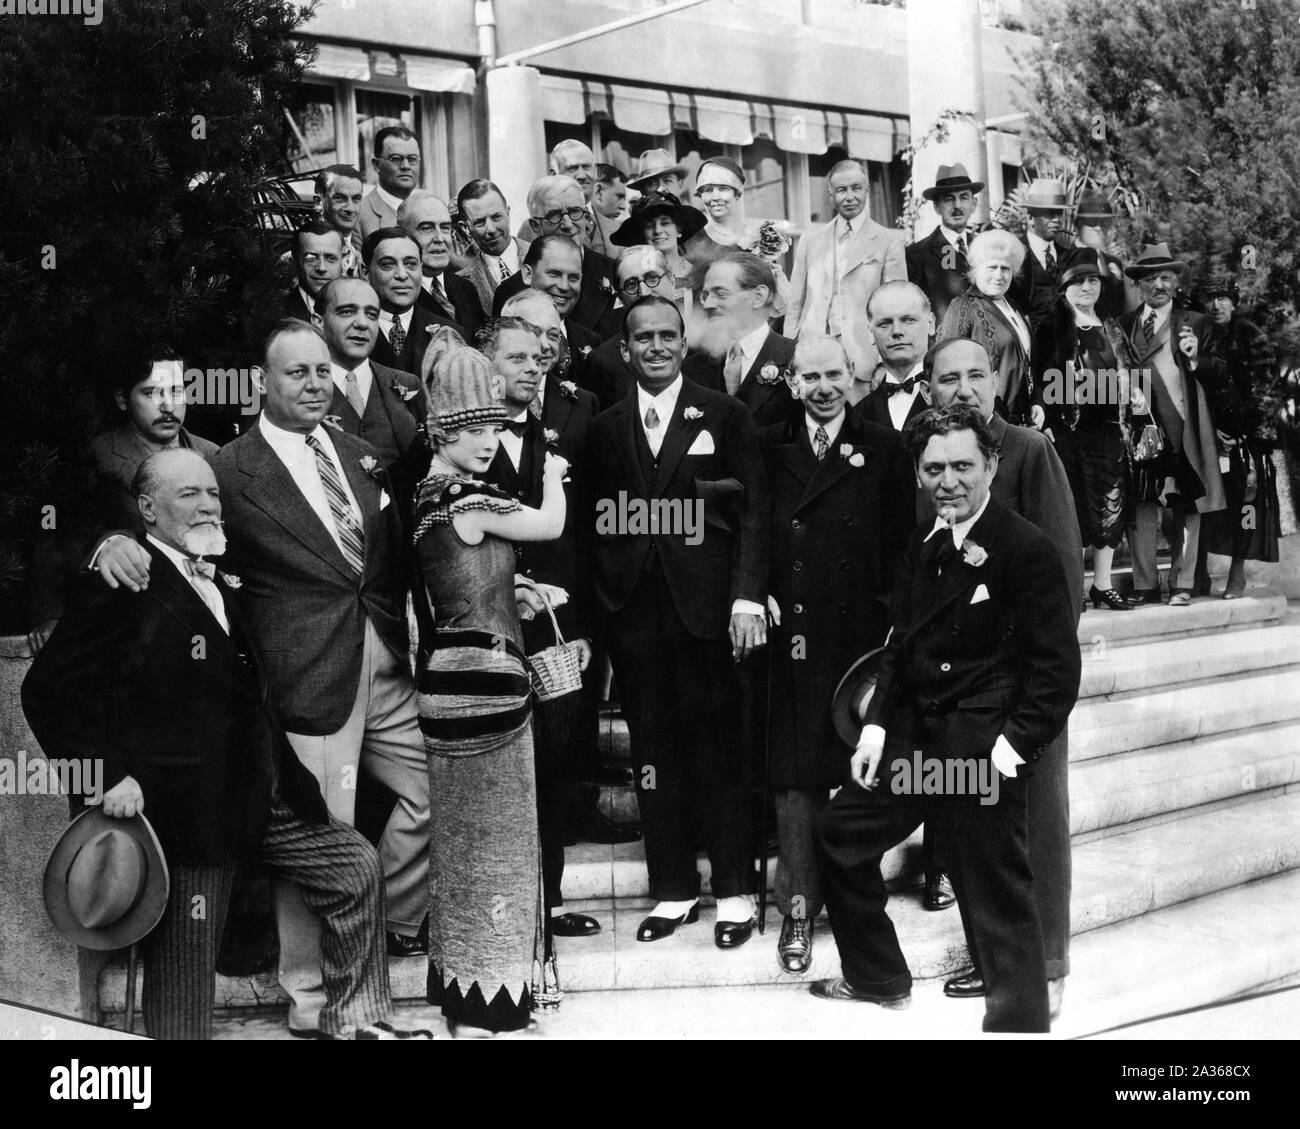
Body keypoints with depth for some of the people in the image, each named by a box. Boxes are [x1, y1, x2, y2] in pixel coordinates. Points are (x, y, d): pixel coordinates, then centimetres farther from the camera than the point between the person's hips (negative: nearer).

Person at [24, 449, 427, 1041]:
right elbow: (48, 689, -16)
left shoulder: (219, 583, 15)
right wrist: (109, 774, -20)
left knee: (356, 865, 12)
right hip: (185, 809, -8)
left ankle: (352, 1020, 24)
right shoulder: (127, 588, -12)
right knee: (184, 969, 1)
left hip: (258, 798, 8)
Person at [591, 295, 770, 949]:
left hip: (706, 606, -2)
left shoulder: (724, 416, 4)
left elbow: (752, 511, -1)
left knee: (719, 749, 3)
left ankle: (734, 892, 14)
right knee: (654, 754, 7)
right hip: (634, 611, 2)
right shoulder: (605, 429, 11)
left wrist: (747, 598, -10)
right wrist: (603, 611, -1)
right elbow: (601, 524, 8)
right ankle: (673, 890, 18)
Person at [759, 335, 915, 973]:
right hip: (792, 631, 0)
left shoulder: (883, 451, 6)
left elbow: (902, 539, 3)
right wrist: (757, 595, -3)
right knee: (795, 775, -2)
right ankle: (798, 910, 3)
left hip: (863, 631, 0)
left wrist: (895, 612, -4)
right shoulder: (768, 449, 9)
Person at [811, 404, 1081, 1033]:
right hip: (913, 737, 8)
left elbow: (1056, 672, -13)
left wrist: (1008, 751, -18)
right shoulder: (923, 543, 10)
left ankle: (1019, 1018, 15)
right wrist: (876, 727, 8)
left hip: (983, 749, -8)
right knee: (840, 832, 17)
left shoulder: (1028, 550, -13)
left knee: (999, 897, -3)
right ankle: (878, 979, 34)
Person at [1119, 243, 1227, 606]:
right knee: (1139, 508, -2)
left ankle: (1182, 585, 8)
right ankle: (1145, 585, 5)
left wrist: (1196, 357, -13)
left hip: (1183, 432, -1)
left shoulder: (1196, 324, 9)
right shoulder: (1123, 326, 14)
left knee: (1186, 509, 1)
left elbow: (1221, 376, 4)